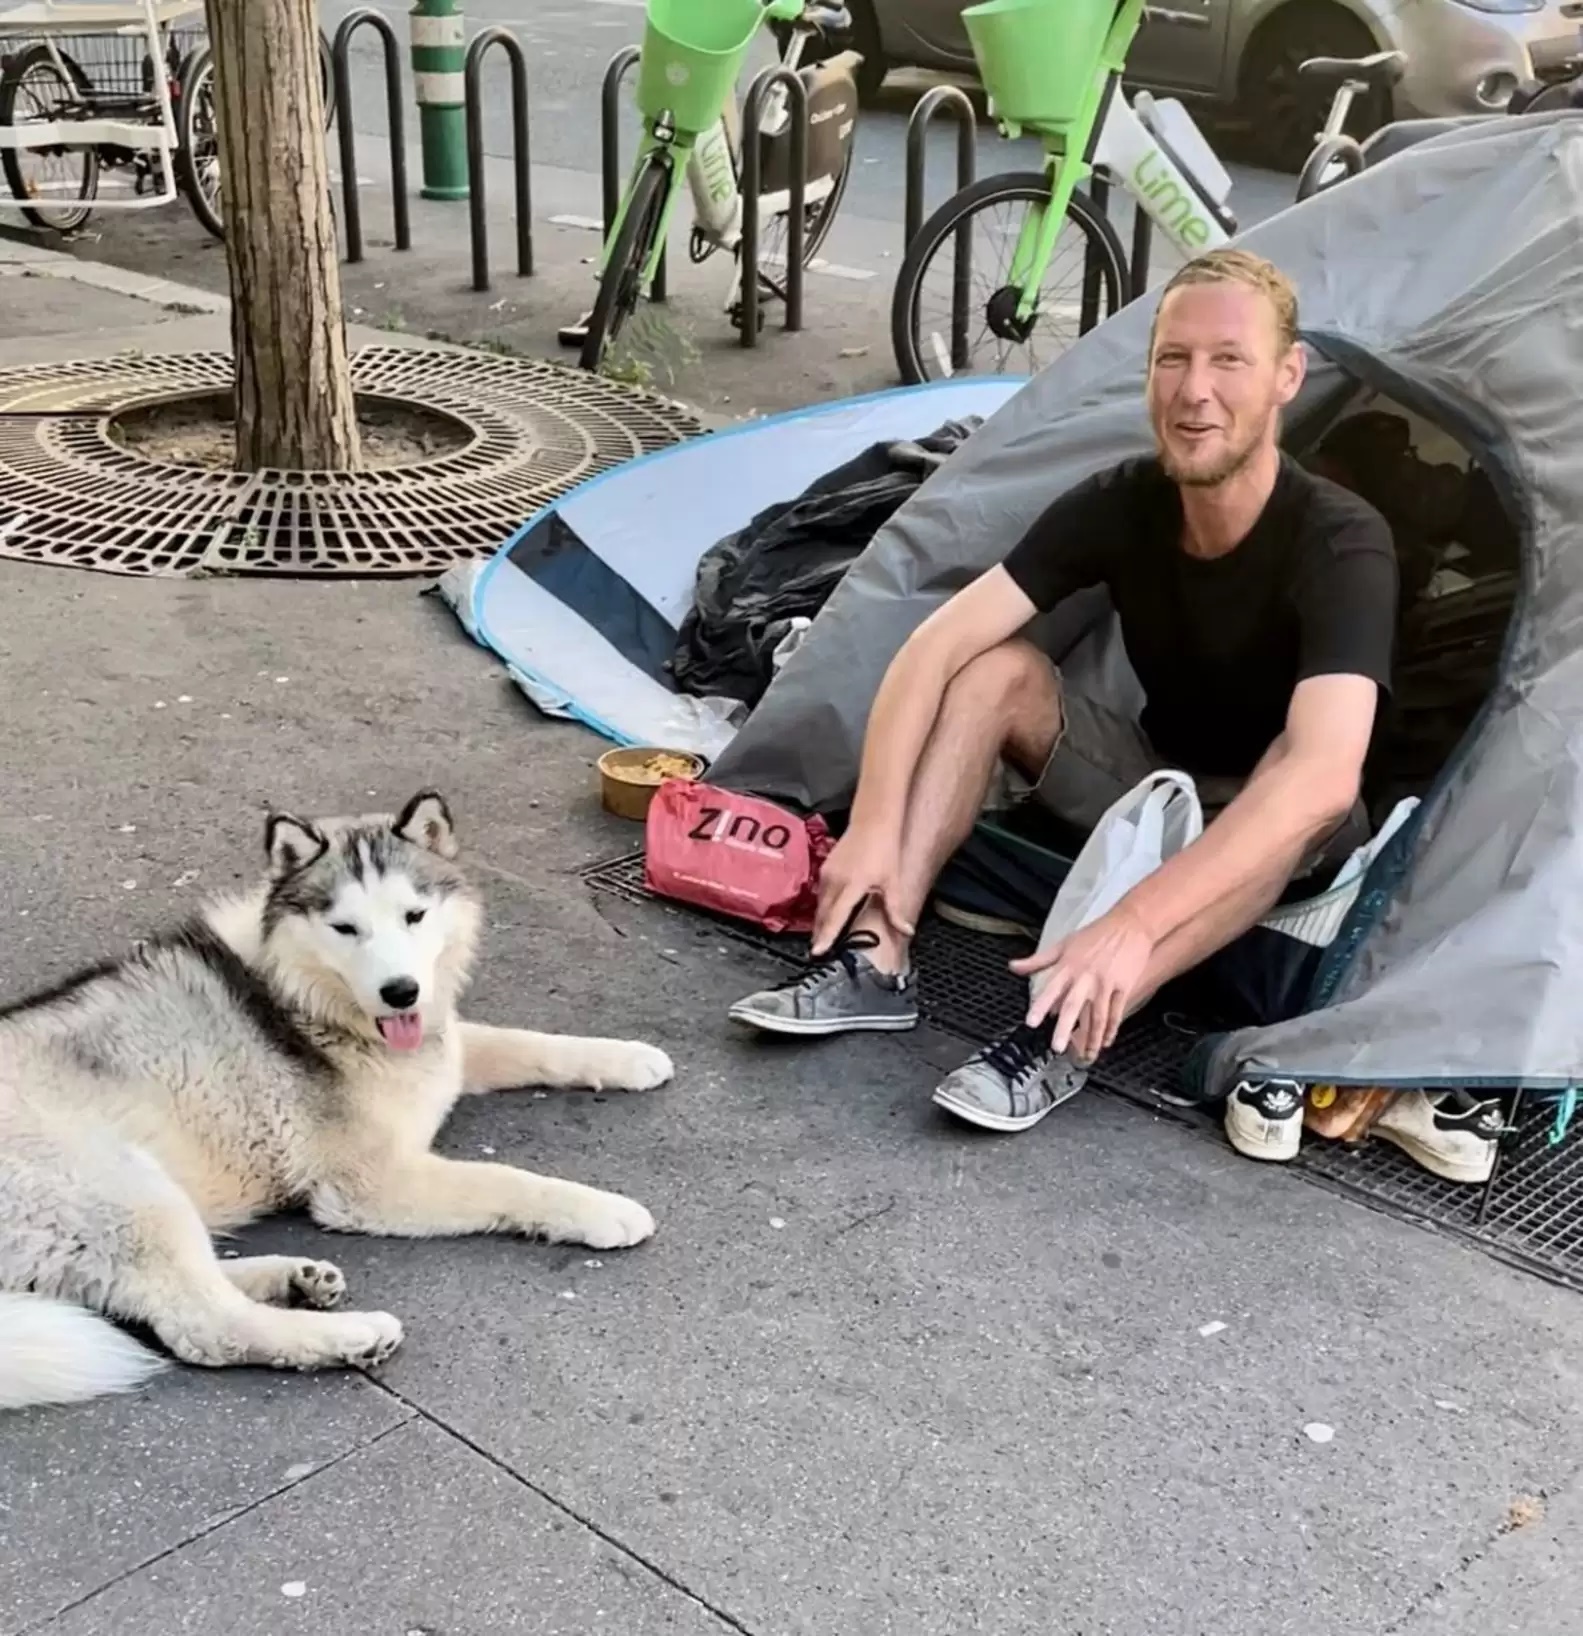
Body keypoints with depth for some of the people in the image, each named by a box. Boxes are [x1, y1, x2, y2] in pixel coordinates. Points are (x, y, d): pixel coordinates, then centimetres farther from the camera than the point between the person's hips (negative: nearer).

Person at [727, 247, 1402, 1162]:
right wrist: (874, 824, -33)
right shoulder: (1121, 503, -15)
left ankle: (1062, 1041, -43)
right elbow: (938, 643, -20)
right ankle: (876, 966, -25)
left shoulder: (1341, 545, -30)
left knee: (1304, 777, -39)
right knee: (995, 668, -18)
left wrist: (1137, 924, -55)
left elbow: (1322, 771, -46)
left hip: (1276, 838, -5)